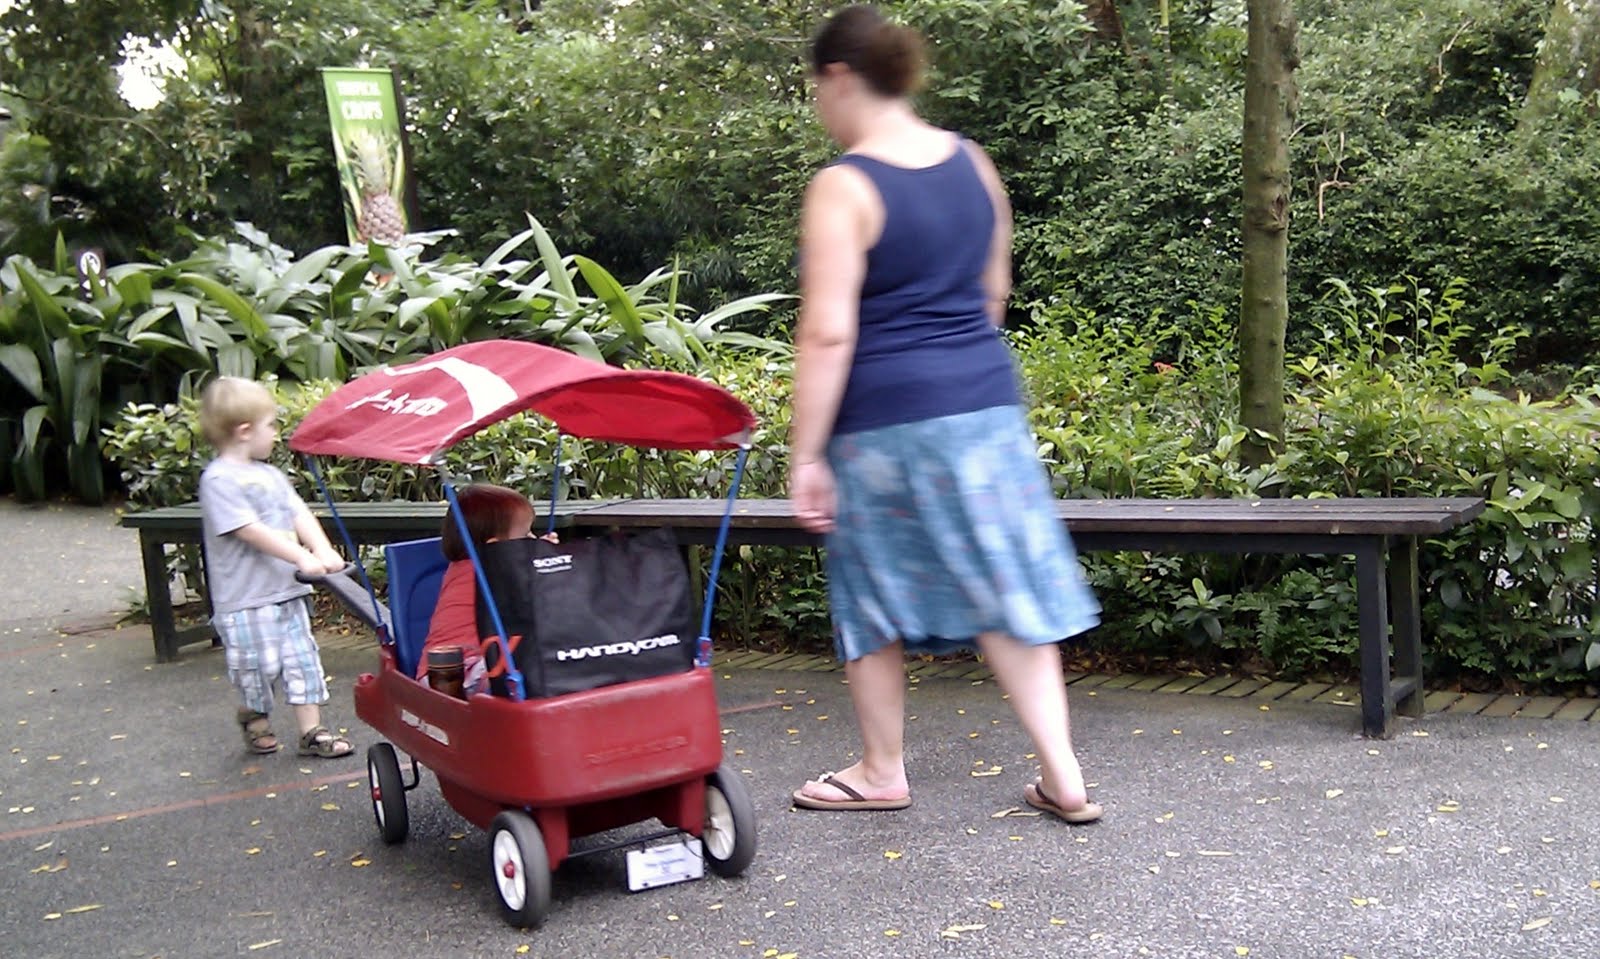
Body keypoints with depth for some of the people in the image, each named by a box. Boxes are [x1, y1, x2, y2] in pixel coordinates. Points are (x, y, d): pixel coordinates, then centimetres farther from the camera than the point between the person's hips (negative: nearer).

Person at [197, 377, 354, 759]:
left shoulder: (270, 475, 12)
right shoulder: (219, 480, -14)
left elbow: (299, 514, 3)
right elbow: (251, 530, -22)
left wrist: (323, 549, -15)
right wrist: (302, 557, -28)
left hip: (287, 589, 8)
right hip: (245, 598, -8)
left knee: (302, 658, 8)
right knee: (258, 665, 4)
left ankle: (312, 730, 15)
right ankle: (254, 716, 31)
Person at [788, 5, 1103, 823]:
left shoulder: (844, 188, -13)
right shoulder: (972, 164, 8)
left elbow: (827, 335, -18)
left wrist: (805, 456, -14)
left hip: (884, 417, -6)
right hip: (986, 402, 6)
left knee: (872, 595, 12)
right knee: (1004, 588, 11)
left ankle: (882, 773, 27)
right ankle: (1063, 776, 13)